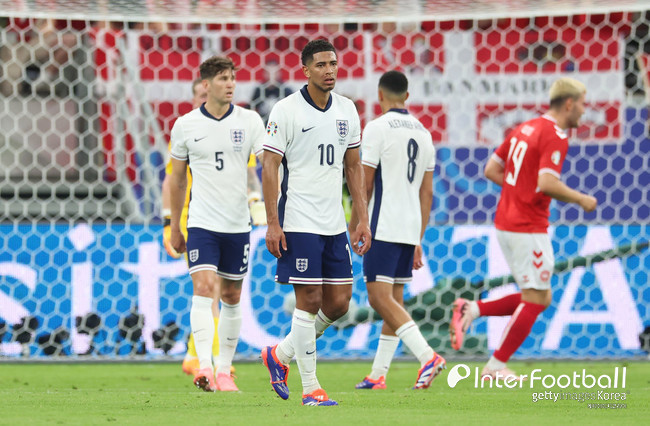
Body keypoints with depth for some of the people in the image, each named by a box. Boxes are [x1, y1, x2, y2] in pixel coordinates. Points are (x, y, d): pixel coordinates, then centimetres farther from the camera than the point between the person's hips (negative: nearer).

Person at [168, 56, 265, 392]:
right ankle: (204, 367, -27)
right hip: (201, 222, -2)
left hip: (238, 223, 2)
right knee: (204, 289, -17)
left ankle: (224, 371, 20)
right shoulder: (185, 125, 0)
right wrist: (174, 227, 14)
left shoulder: (250, 121, 0)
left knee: (231, 297, 9)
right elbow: (178, 178, 11)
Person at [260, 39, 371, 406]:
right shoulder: (286, 111, -8)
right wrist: (273, 223, -13)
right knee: (309, 300, -7)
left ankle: (280, 355, 24)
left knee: (339, 302, 5)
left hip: (334, 223, 6)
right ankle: (310, 388, 1)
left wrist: (363, 219, 10)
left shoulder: (347, 110, 10)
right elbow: (270, 167, -8)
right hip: (299, 222, -6)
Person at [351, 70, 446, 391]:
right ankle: (378, 374, 13)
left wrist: (354, 225, 1)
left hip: (383, 228, -7)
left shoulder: (377, 128, -8)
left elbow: (365, 184, -10)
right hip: (410, 229, 7)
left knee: (380, 297, -10)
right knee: (394, 299, 10)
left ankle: (427, 356, -25)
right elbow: (427, 193, 14)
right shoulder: (423, 133, 13)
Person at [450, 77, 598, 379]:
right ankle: (496, 366, 2)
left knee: (539, 298, 14)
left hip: (506, 221, 9)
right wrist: (580, 199, -11)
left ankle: (471, 310, 5)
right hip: (528, 227, -9)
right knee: (536, 300, 0)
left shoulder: (526, 128, 14)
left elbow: (491, 170, 16)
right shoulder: (555, 136, -14)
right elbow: (547, 183, -25)